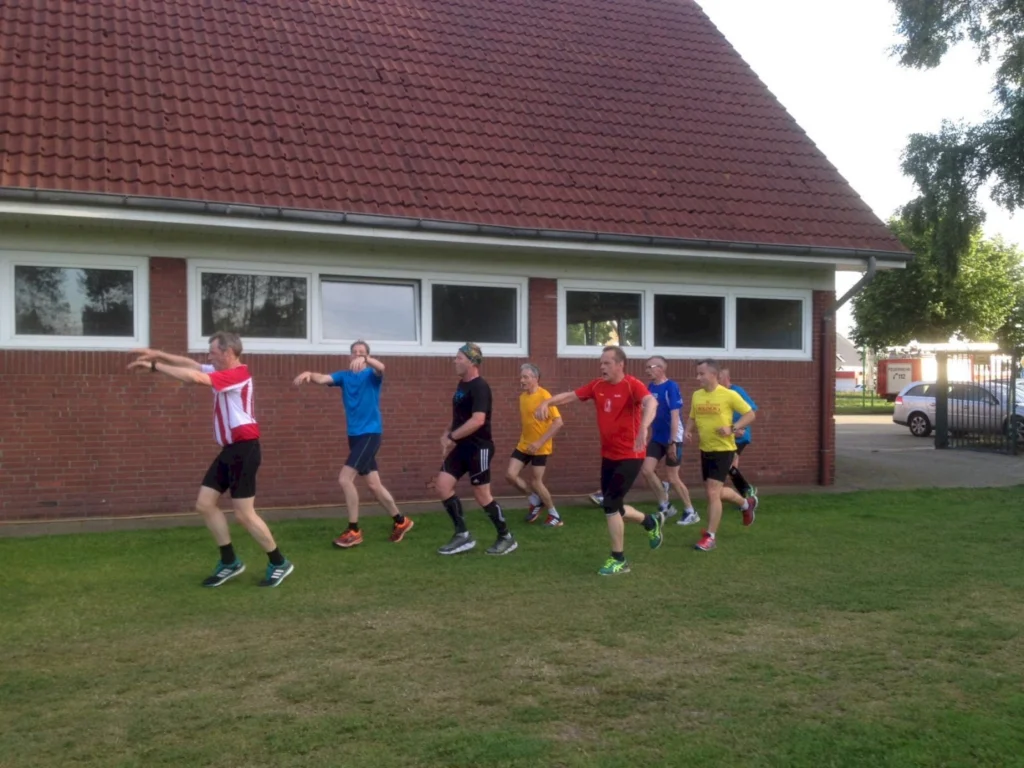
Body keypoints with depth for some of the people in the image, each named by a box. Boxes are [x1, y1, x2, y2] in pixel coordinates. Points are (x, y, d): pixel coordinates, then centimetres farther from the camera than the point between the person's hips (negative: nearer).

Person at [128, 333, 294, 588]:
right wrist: (158, 354, 2)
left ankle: (279, 563, 9)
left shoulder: (238, 373, -17)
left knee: (244, 514, -6)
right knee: (205, 504, 8)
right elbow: (192, 364, 15)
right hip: (230, 448, 10)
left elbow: (194, 377, -25)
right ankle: (230, 562, 18)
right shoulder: (224, 372, 12)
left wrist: (154, 366, -19)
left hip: (244, 448, -10)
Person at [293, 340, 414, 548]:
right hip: (354, 435, 6)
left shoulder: (371, 375, -3)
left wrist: (365, 359, -48)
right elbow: (323, 378, -10)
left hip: (370, 434, -6)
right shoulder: (344, 376, 9)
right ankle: (401, 521, 28)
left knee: (345, 478, -14)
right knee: (373, 484, 11)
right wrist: (309, 373, -32)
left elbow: (381, 367, -27)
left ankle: (354, 531, -3)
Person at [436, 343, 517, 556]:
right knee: (442, 485, -1)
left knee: (482, 495, -2)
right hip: (462, 447, 9)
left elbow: (478, 420, -28)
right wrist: (448, 434, 6)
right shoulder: (462, 384, 12)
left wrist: (451, 437, -22)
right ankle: (463, 535, 7)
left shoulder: (479, 387, -17)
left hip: (478, 448, -9)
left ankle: (507, 538, 15)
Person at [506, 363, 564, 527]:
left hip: (540, 448, -7)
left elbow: (558, 422, -23)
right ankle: (536, 501, 22)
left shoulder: (544, 396, -19)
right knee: (511, 475, 0)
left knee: (535, 482, -4)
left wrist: (539, 442, -26)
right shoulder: (522, 396, 5)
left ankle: (555, 515, 17)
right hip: (523, 445, 7)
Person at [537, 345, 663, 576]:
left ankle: (618, 560, 6)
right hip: (608, 455, 7)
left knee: (610, 505, -11)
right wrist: (547, 402, -12)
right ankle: (650, 523, 42)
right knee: (613, 507, 14)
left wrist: (643, 429, -53)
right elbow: (570, 395, 7)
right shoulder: (597, 386, 2)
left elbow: (651, 403, -35)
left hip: (630, 456, -7)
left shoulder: (632, 385, -17)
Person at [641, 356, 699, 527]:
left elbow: (675, 416, -19)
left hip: (672, 439, -7)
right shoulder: (650, 387, 4)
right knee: (647, 470, -2)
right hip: (656, 438, 7)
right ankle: (665, 506, 15)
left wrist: (673, 442, -21)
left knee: (673, 478, -1)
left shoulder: (671, 387, -17)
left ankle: (691, 512, 16)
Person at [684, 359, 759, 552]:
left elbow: (750, 414, -7)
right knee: (716, 492, 18)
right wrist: (687, 431, -4)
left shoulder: (729, 395, -13)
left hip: (723, 450, -7)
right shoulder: (696, 395, 3)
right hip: (705, 450, 7)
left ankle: (710, 537, -1)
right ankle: (747, 503, 46)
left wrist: (732, 428, -21)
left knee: (712, 492, -12)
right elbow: (692, 418, 17)